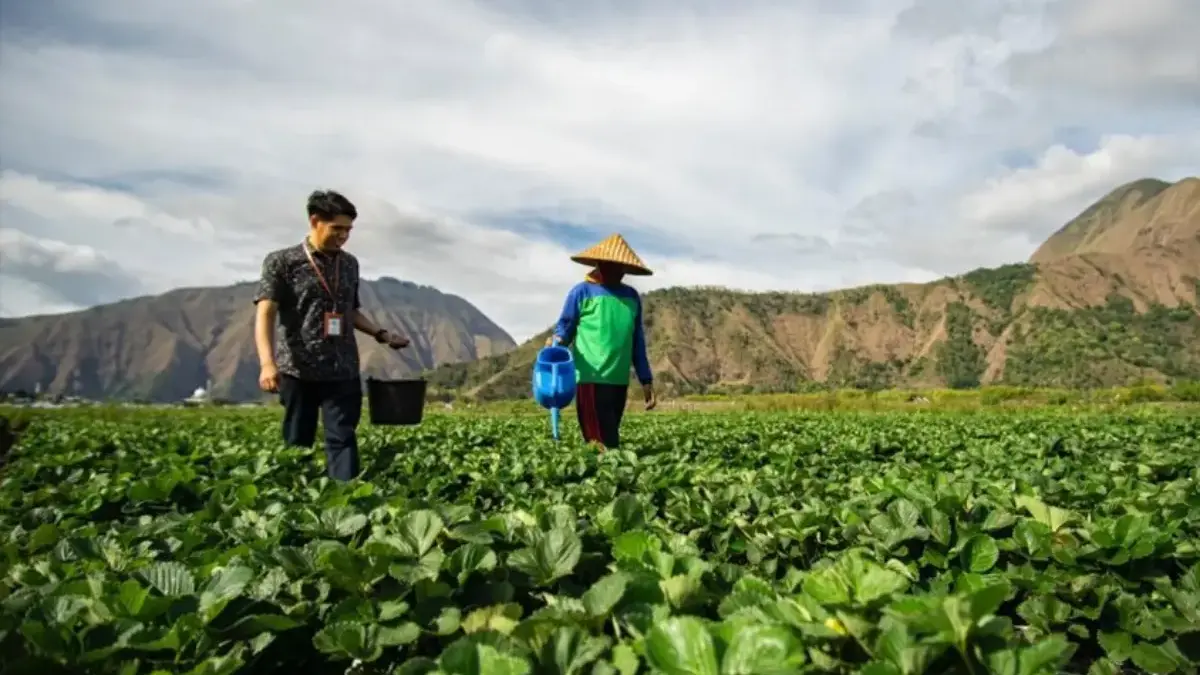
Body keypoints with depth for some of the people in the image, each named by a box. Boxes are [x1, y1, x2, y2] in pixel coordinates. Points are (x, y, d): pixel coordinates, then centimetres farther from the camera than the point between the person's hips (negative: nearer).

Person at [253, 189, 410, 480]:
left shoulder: (350, 264, 12)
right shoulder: (281, 262, -2)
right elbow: (265, 315, -10)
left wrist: (382, 334, 11)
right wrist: (267, 363, -24)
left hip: (343, 372, 3)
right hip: (298, 372, -3)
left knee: (343, 440, -2)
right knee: (297, 444, 7)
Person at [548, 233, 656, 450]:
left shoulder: (632, 296, 14)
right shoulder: (582, 292, -1)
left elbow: (637, 342, 18)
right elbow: (565, 326, 2)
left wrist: (646, 380, 17)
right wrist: (556, 340, -22)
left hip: (619, 381, 5)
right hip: (591, 379, -5)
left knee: (609, 441, 10)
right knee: (602, 446, -9)